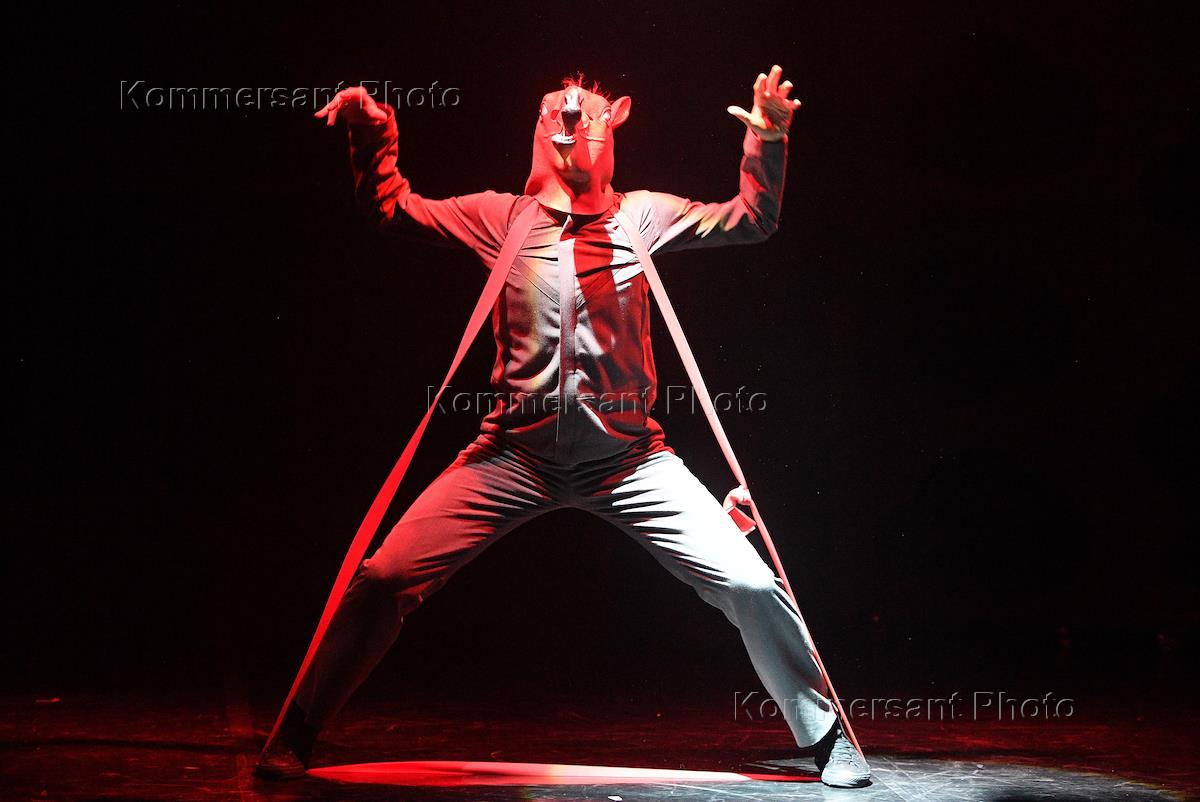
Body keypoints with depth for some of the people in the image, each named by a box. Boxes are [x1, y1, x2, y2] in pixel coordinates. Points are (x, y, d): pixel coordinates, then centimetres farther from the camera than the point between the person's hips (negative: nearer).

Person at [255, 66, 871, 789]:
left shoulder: (640, 215, 6)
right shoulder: (502, 218, 6)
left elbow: (751, 220, 6)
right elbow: (394, 207, 13)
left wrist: (768, 139, -8)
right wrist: (375, 132, -2)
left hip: (628, 455, 0)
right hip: (518, 454, 0)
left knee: (749, 585, -9)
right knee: (385, 579, -9)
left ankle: (828, 736, 12)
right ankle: (295, 737, 7)